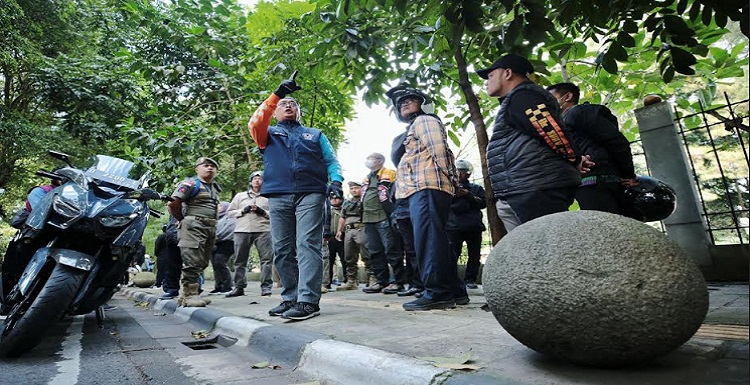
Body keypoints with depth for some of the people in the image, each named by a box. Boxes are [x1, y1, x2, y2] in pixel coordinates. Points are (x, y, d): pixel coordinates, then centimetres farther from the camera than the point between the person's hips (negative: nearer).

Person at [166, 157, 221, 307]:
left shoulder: (215, 188, 21)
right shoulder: (191, 184, -4)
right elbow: (173, 203, -11)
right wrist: (182, 219, 0)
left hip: (211, 228, 9)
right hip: (194, 227, -8)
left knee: (202, 263, 12)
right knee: (192, 262, -9)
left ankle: (186, 294, 22)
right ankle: (190, 295, -3)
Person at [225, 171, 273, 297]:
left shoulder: (268, 197, 15)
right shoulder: (240, 196, 21)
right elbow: (229, 212, 16)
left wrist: (263, 212, -7)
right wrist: (243, 211, 0)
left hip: (263, 231, -2)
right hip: (242, 230, 2)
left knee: (266, 258, -7)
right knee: (240, 260, 3)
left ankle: (266, 286, -2)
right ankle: (239, 287, 12)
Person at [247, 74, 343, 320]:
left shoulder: (315, 134, 24)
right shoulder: (269, 134, 22)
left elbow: (331, 162, 17)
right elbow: (255, 123, -2)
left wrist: (336, 181, -5)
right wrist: (277, 94, -9)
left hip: (310, 194, -2)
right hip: (278, 197, 2)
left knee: (308, 246, -13)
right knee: (282, 251, 2)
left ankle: (308, 301, -15)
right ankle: (290, 298, 11)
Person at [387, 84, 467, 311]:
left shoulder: (424, 120, 5)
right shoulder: (414, 127, 34)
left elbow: (438, 150, -10)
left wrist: (446, 179, -12)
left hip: (427, 187, -10)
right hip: (420, 189, 10)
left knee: (428, 239, -15)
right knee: (434, 240, 7)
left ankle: (437, 293, -15)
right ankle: (454, 292, 11)